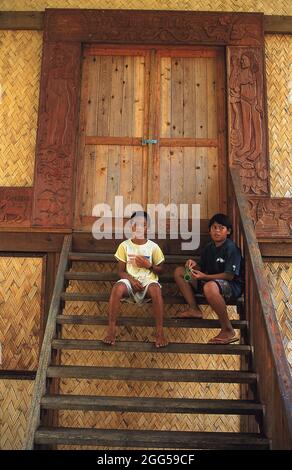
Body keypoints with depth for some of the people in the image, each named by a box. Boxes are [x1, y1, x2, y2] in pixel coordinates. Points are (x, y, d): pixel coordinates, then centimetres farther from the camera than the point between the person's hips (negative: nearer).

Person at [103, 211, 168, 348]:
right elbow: (121, 271, 4)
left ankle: (160, 332, -27)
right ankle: (111, 330, -24)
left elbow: (160, 270, 9)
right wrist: (131, 280, -16)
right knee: (117, 288, -35)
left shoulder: (153, 246, 3)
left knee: (156, 289, -37)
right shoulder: (124, 245, 3)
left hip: (148, 281, 0)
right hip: (130, 281, 1)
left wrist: (149, 265, -11)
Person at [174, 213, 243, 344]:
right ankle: (194, 309, -3)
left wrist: (204, 277, -27)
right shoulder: (208, 248, 9)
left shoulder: (231, 248, -14)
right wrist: (194, 265, -8)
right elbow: (203, 270, 15)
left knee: (209, 287, -44)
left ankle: (228, 331, -29)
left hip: (232, 285, -8)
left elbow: (230, 275, -21)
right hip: (210, 280, 9)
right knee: (179, 271, 6)